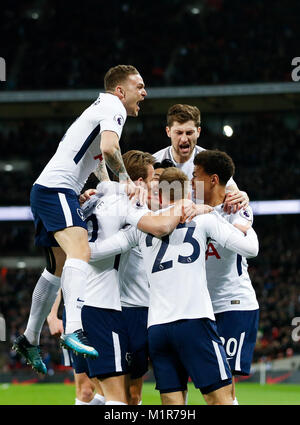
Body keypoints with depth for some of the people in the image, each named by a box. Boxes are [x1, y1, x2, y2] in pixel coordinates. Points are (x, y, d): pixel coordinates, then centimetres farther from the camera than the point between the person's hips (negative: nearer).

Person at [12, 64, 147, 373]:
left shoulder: (102, 107, 25)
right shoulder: (114, 108, -6)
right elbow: (109, 147, -24)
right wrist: (125, 179, -9)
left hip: (45, 191, 11)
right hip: (57, 189, -11)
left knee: (59, 269, 20)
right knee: (79, 251, -29)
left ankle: (29, 339, 29)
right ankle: (73, 330, -46)